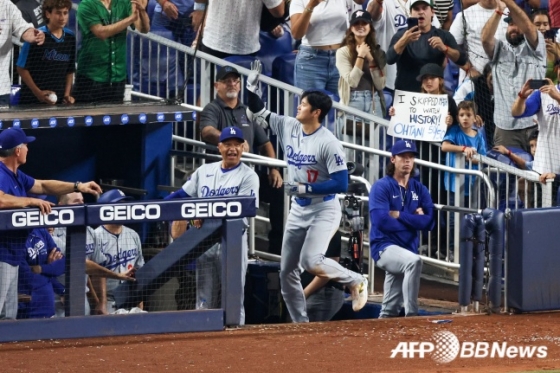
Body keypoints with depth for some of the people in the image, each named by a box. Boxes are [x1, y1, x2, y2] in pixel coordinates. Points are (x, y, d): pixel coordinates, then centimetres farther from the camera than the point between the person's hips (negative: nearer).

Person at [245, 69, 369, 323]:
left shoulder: (328, 143, -19)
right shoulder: (289, 127, 1)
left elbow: (341, 184, -21)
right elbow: (259, 114, 12)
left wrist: (305, 188, -23)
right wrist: (252, 90, -3)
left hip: (323, 211, -7)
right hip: (298, 211, 7)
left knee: (311, 262, -25)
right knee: (287, 271, 8)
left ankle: (355, 281, -1)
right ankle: (300, 323, 19)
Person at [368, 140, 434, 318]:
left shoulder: (419, 190, 11)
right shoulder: (381, 187, -5)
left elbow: (429, 222, -2)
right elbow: (381, 221, -19)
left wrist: (399, 215, -10)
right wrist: (413, 220, -8)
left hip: (408, 248, 6)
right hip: (384, 247, -6)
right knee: (414, 261, -35)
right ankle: (411, 316, -36)